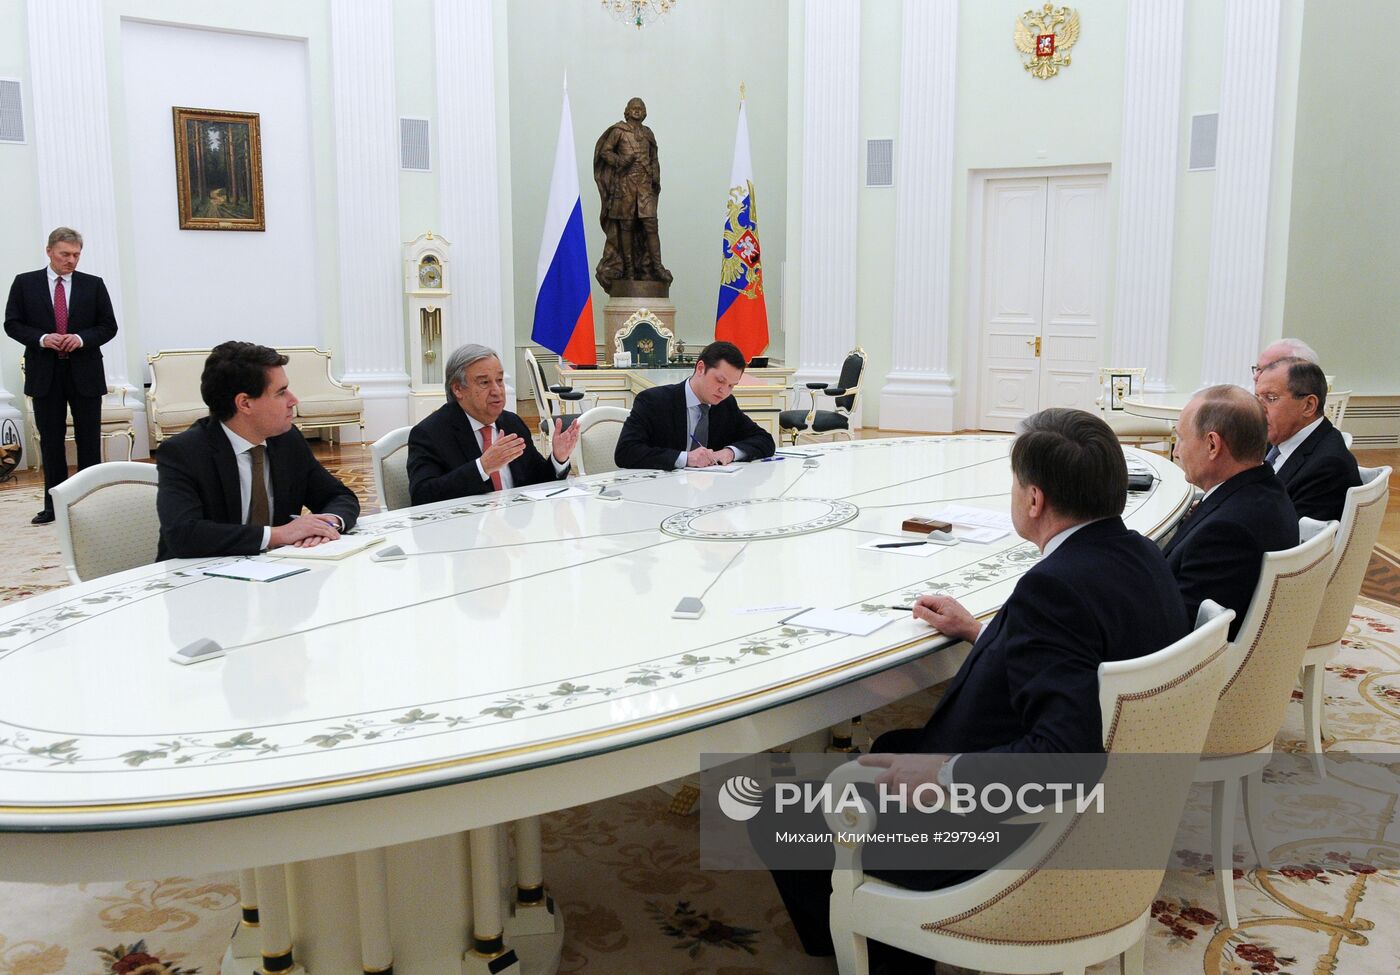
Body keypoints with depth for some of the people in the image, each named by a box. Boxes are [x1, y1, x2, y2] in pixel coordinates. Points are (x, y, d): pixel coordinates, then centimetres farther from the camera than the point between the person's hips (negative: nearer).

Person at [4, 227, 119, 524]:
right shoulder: (25, 283, 3)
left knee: (89, 441, 4)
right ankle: (53, 505, 11)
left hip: (85, 373, 0)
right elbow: (12, 324, 3)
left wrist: (81, 338, -14)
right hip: (44, 373, 0)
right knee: (51, 441, 5)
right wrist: (41, 338, -14)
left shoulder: (93, 285, 4)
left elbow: (108, 326, 4)